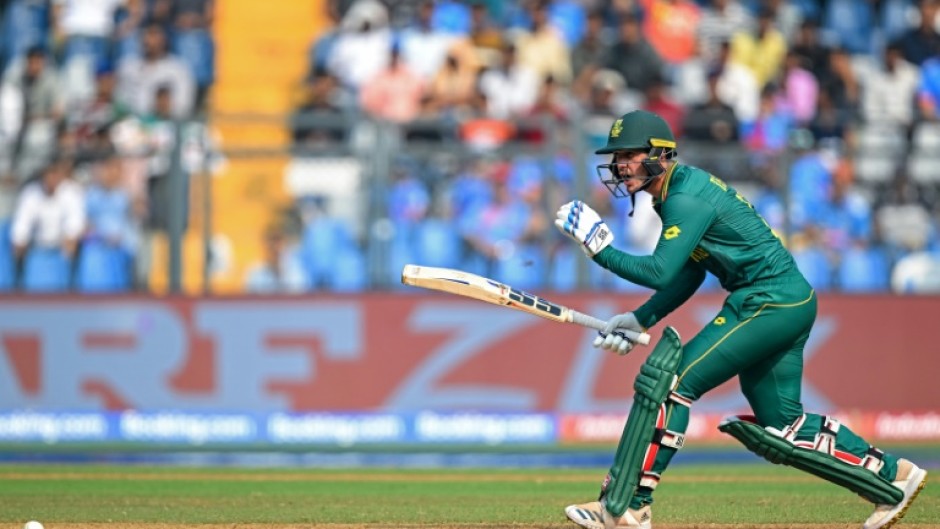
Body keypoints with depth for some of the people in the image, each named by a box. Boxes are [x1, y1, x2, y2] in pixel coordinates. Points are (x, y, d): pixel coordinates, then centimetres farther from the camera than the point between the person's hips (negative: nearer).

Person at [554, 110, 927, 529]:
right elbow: (688, 277, 20)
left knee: (669, 380, -13)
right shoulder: (679, 190, 14)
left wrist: (601, 248, -16)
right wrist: (640, 321, 13)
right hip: (789, 304, 10)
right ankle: (892, 477, 20)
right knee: (782, 427, 15)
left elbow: (660, 273, -24)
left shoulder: (686, 198, -16)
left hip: (770, 303, -10)